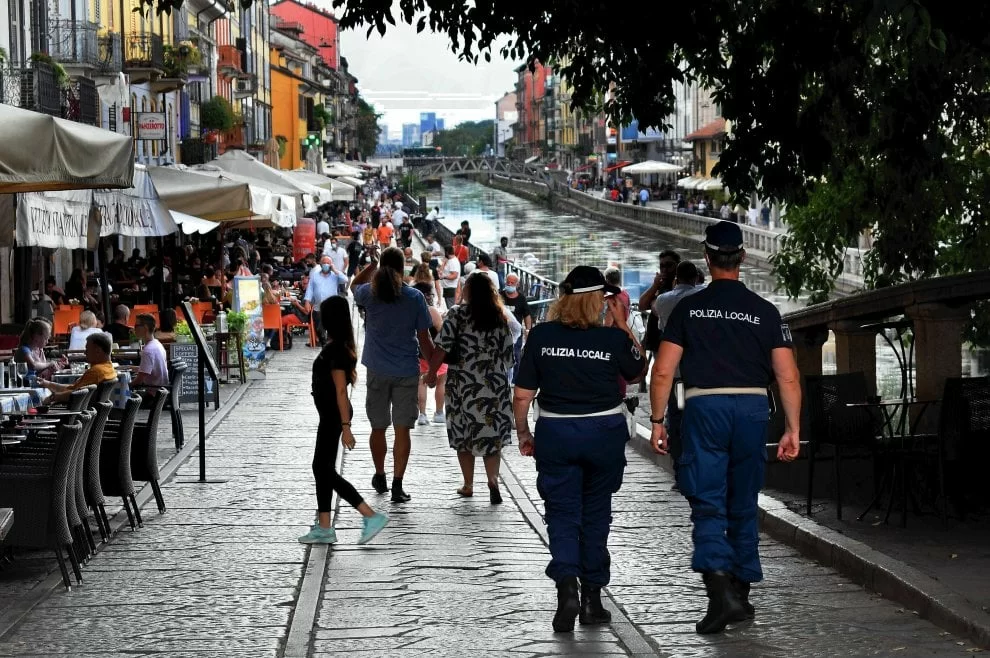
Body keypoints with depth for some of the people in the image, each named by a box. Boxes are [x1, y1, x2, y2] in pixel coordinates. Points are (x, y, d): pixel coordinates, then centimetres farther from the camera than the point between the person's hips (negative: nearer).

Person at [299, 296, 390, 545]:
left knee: (325, 470, -6)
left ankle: (372, 516, -10)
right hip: (331, 415, 10)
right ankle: (324, 528, 17)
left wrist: (345, 427, -24)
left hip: (333, 415, -10)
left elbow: (341, 390, -22)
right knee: (322, 468, 12)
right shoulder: (338, 346, 9)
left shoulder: (334, 349, -20)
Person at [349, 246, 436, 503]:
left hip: (377, 371, 2)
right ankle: (397, 486, -3)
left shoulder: (370, 294, -5)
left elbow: (354, 284, 21)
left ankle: (380, 477, 32)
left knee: (378, 427, 16)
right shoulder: (415, 297, -8)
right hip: (407, 371, -2)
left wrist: (374, 265, 18)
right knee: (402, 429, 1)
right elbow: (424, 338, -5)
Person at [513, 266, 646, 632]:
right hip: (605, 433, 0)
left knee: (562, 515, 5)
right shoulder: (613, 338, -8)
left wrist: (523, 433, 12)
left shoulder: (541, 336, -5)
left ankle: (567, 588, -16)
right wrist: (622, 323, 11)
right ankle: (592, 598, 19)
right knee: (596, 516, 14)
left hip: (555, 433, 0)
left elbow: (522, 395, -2)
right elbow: (638, 371, 13)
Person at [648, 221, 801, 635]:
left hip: (704, 409, -2)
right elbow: (788, 377, 1)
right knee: (743, 506, 14)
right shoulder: (764, 312, 5)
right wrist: (793, 430, 6)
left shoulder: (688, 309, 2)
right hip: (752, 410, 2)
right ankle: (740, 596, 22)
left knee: (708, 507, -4)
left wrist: (657, 421, 7)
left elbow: (663, 372, -1)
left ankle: (720, 592, -21)